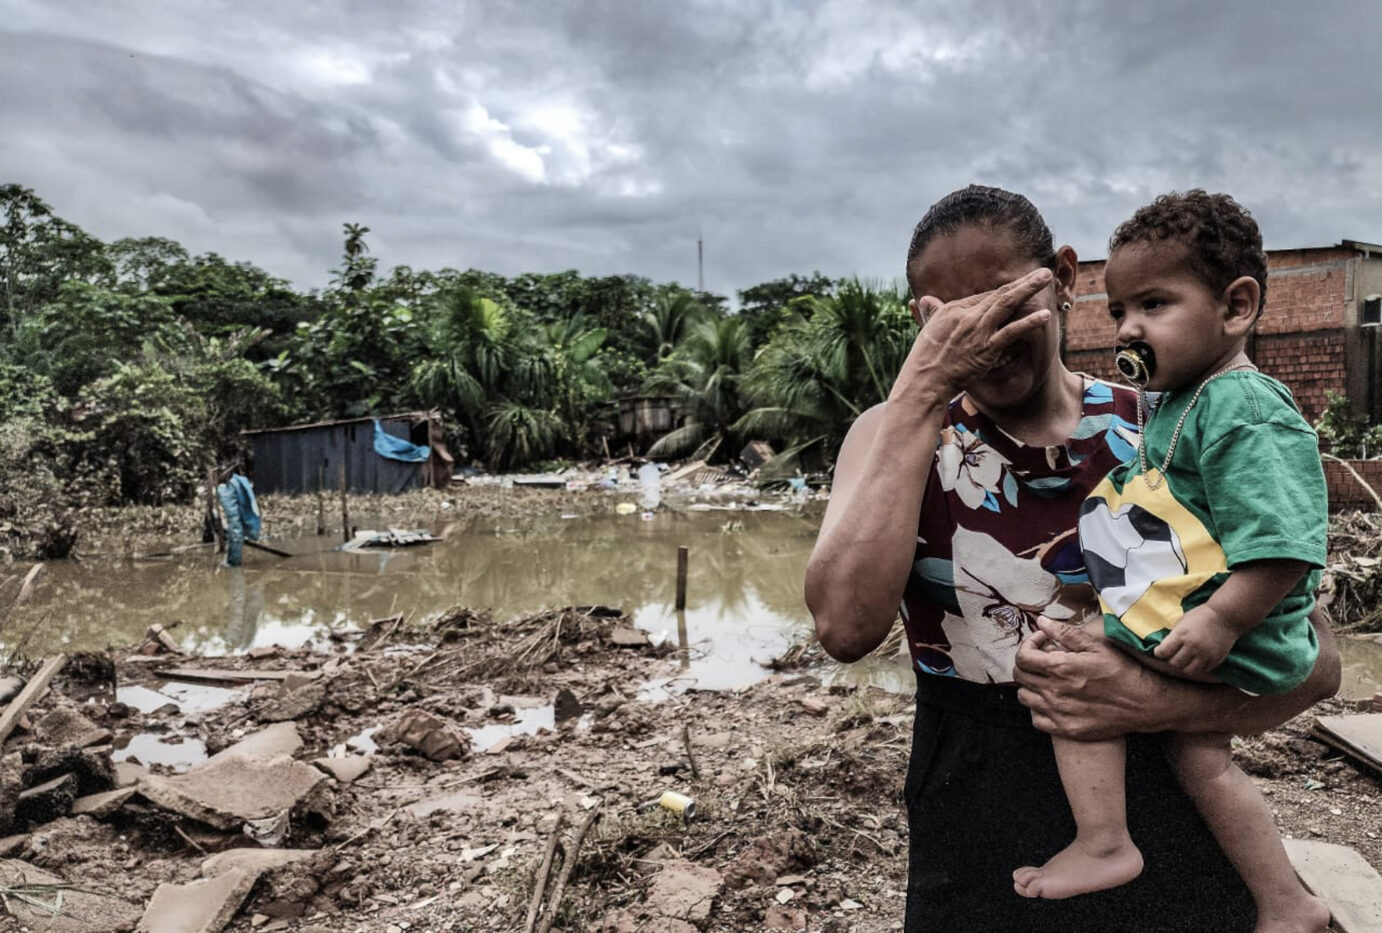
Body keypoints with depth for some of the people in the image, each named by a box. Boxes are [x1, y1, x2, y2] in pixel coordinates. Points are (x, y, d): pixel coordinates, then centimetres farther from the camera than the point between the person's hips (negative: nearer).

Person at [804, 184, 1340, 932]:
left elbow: (1315, 660, -2)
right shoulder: (897, 434, -7)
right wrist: (925, 384, -25)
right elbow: (846, 627, -26)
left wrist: (1158, 703, -21)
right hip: (977, 863, 0)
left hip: (1173, 849, 1)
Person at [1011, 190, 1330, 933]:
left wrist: (1221, 621, -30)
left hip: (1226, 639, -11)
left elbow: (1282, 544, -28)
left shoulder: (1245, 410, -20)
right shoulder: (1177, 402, 12)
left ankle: (1103, 843, -6)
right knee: (1197, 752, 19)